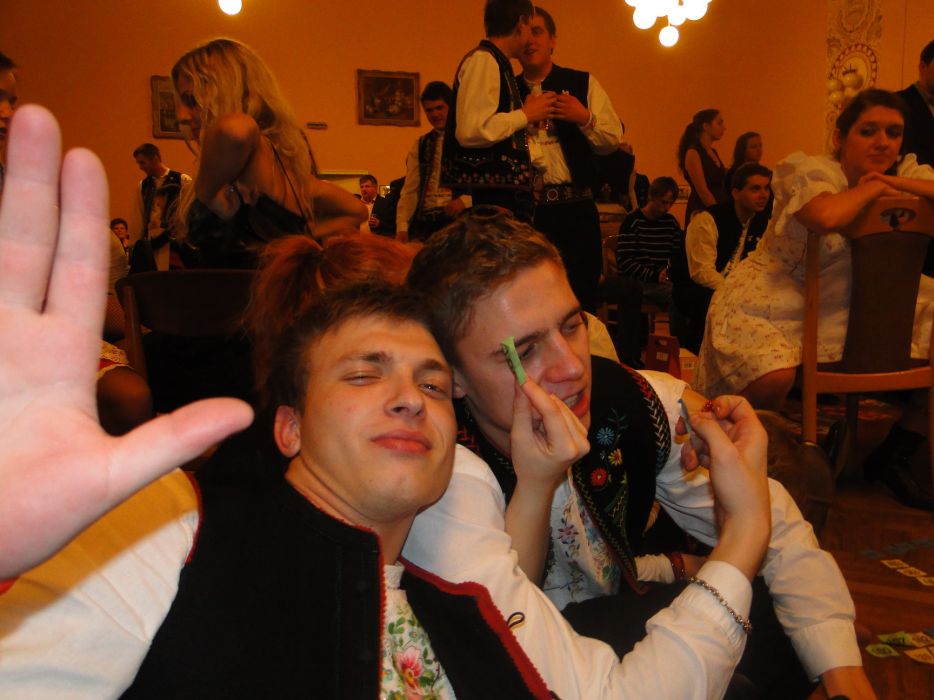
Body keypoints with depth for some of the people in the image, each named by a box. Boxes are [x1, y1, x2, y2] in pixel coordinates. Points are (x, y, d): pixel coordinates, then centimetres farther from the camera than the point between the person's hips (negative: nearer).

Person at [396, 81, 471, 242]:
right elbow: (410, 191, 10)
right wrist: (402, 227, -2)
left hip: (459, 218, -3)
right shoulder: (420, 145, 16)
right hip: (424, 221, 3)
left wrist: (465, 200, -20)